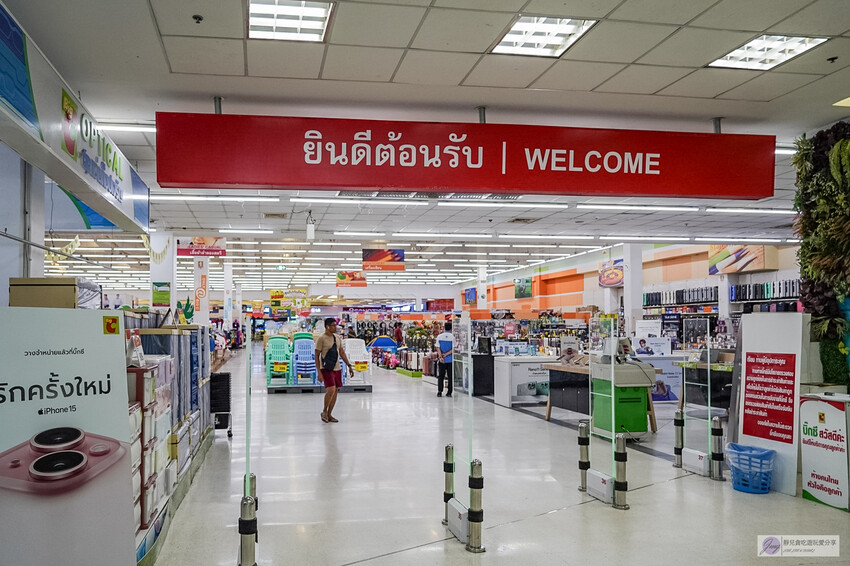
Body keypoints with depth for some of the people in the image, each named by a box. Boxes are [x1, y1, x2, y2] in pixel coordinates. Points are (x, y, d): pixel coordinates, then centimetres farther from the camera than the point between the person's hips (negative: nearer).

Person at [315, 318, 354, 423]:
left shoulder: (338, 338, 11)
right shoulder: (321, 339, -9)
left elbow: (342, 353, 19)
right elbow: (317, 356, -9)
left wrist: (349, 366, 13)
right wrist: (319, 372, -14)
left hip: (337, 369, 7)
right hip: (326, 369, -7)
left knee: (335, 391, 6)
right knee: (331, 390, -17)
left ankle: (329, 415, 17)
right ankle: (324, 411, 5)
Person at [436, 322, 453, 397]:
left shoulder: (439, 336, 1)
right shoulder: (452, 337, -7)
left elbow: (438, 348, -4)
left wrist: (441, 356, -8)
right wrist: (446, 354, -8)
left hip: (442, 360, 2)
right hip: (450, 359, -2)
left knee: (440, 376, 9)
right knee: (450, 376, 6)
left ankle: (439, 392, 2)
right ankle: (449, 392, 5)